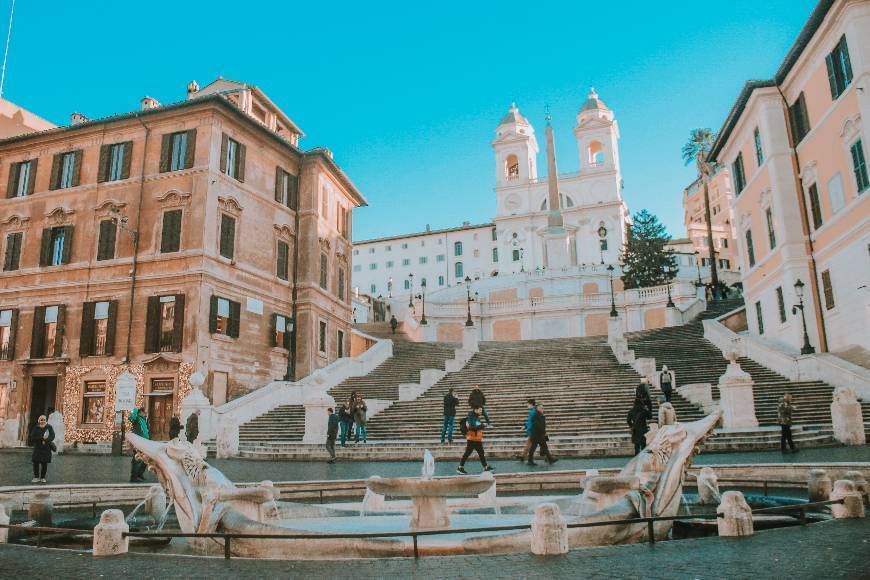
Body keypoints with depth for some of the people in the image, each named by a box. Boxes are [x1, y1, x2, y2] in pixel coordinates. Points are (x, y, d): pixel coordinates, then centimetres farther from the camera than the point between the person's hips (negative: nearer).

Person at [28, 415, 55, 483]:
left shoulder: (49, 427, 1)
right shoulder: (36, 428, 2)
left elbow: (52, 436, -6)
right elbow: (32, 437, -7)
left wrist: (45, 440, -23)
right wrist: (42, 438, -19)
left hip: (46, 448, 0)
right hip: (37, 448, 0)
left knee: (44, 464, 2)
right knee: (36, 462, -4)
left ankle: (43, 478, 14)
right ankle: (36, 477, 10)